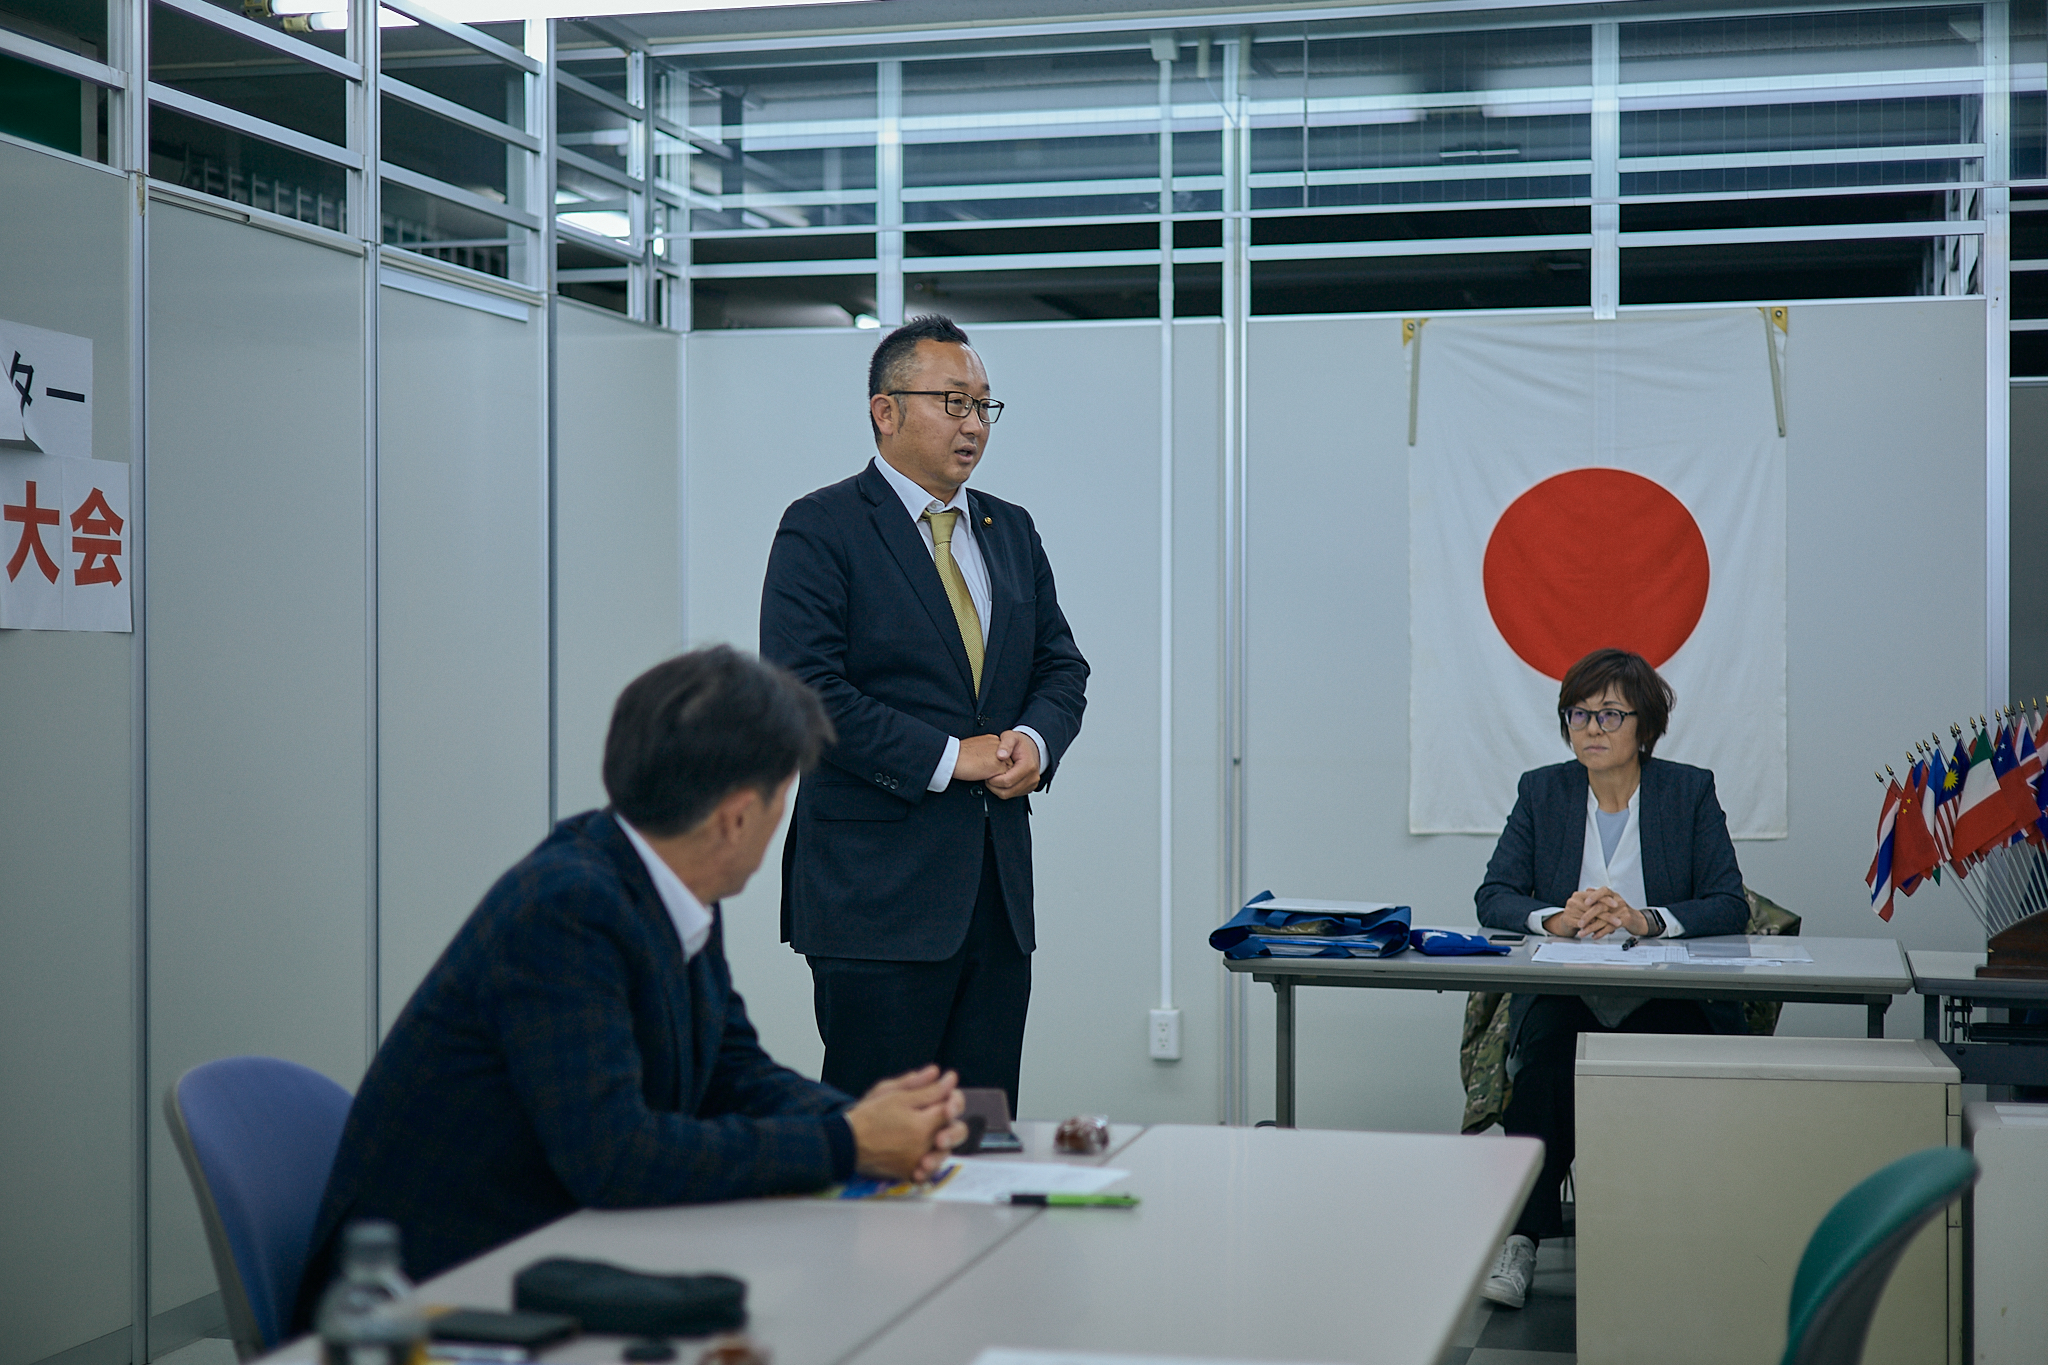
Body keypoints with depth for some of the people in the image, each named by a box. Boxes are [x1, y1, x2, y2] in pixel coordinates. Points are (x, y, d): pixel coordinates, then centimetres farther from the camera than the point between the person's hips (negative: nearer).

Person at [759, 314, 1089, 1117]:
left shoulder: (1012, 532, 16)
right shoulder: (820, 531, -5)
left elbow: (1061, 665, 19)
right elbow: (805, 690, -15)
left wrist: (1035, 740, -4)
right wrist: (947, 758, -16)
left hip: (1000, 882, 7)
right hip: (876, 887, -6)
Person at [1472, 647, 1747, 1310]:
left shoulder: (1691, 791, 6)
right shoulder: (1541, 792, 11)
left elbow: (1730, 906, -4)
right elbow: (1494, 897, 3)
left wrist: (1644, 920, -22)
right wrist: (1555, 919, -20)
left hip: (1668, 999, -1)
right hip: (1566, 996, 1)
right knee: (1546, 1047, -33)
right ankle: (1520, 1238, -34)